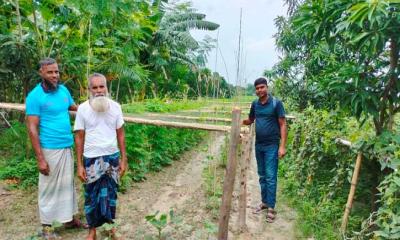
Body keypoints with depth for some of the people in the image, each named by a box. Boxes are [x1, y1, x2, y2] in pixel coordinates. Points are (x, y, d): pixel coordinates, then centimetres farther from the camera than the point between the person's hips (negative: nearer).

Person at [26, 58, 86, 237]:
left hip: (67, 147, 6)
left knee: (67, 184, 16)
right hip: (50, 149, -6)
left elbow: (74, 107, 23)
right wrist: (40, 158, -17)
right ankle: (46, 225, 22)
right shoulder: (35, 96, -13)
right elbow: (32, 129, -14)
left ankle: (69, 218, 31)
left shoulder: (63, 90, 5)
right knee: (49, 187, 6)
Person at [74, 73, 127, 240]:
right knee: (92, 195, 11)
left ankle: (110, 225, 32)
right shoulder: (83, 109, -9)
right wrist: (79, 165, -6)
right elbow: (79, 138, -4)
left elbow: (120, 134, 2)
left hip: (112, 157, 2)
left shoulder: (115, 107, -4)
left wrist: (123, 160, 0)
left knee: (110, 193, 13)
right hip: (91, 158, -1)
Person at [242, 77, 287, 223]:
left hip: (272, 146, -5)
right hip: (258, 145, 5)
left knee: (270, 177, -3)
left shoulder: (276, 103, -10)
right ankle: (264, 202, 25)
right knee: (262, 176, 13)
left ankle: (271, 208, 5)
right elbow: (250, 120, 19)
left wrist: (282, 146, -16)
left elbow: (283, 125, -10)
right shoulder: (255, 104, 6)